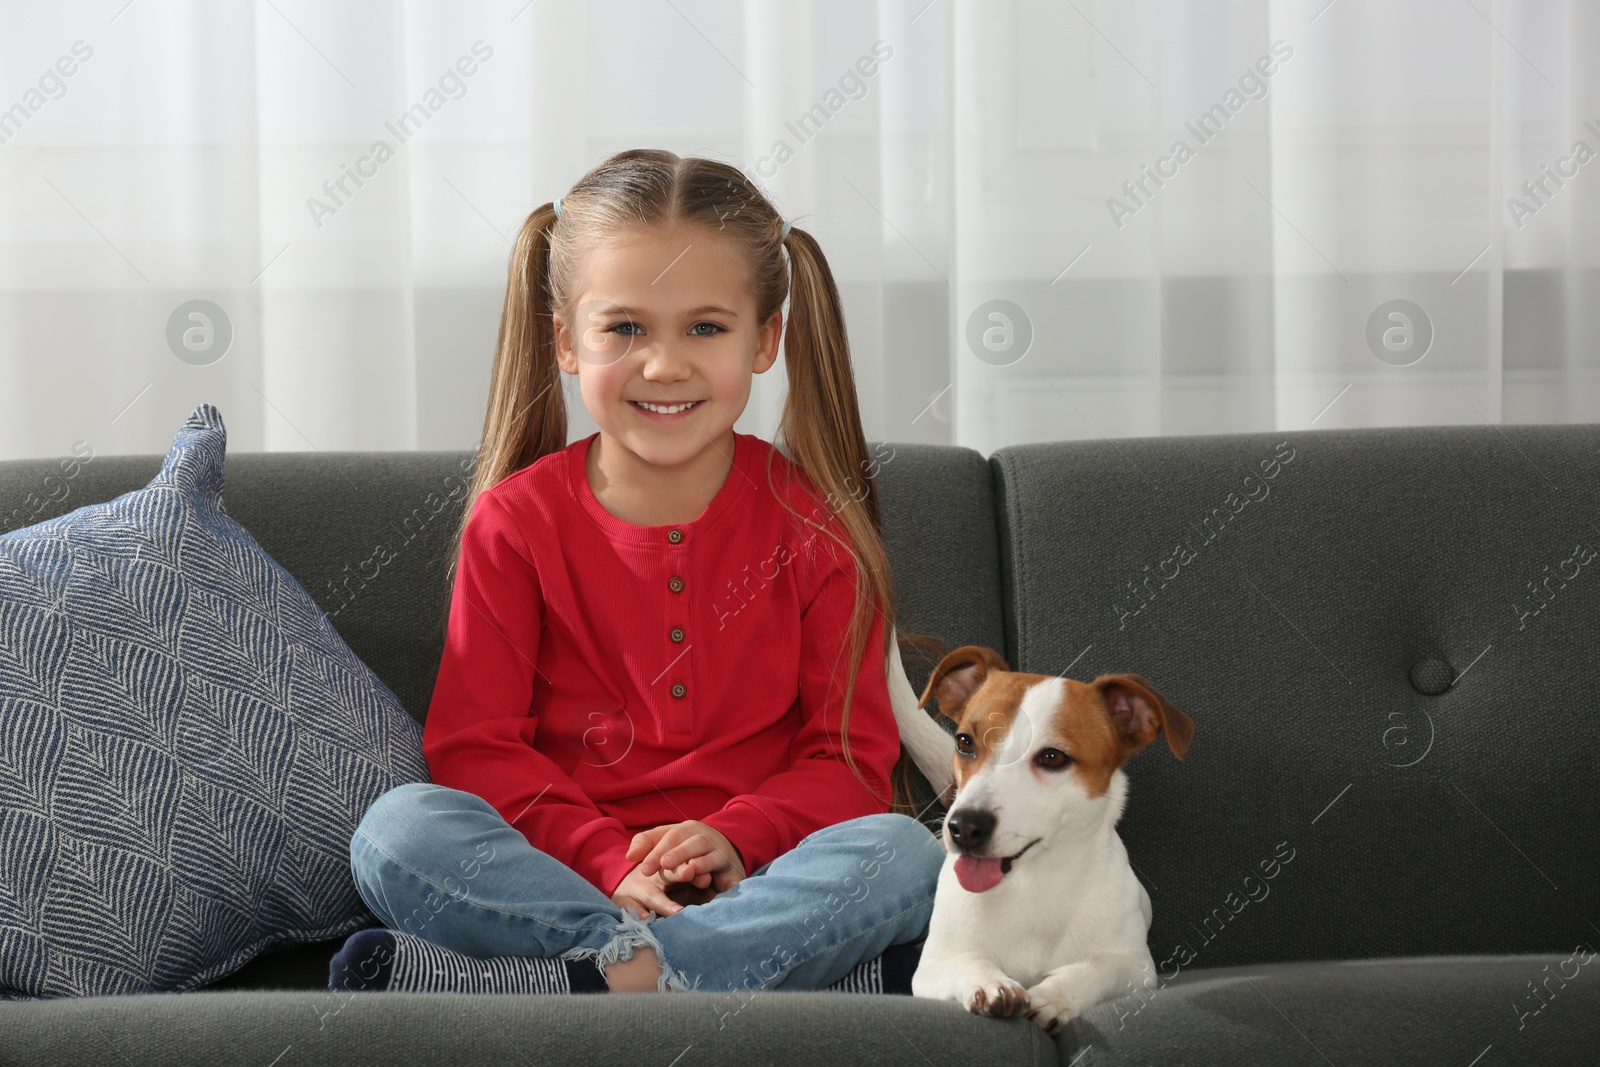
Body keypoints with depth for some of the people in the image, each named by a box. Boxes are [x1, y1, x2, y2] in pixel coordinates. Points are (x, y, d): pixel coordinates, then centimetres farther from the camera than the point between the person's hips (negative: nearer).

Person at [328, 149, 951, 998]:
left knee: (905, 852, -30)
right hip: (562, 869, 0)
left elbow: (853, 756, 2)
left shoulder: (812, 523, 5)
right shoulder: (516, 522, 4)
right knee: (396, 828, -28)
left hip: (754, 878, 0)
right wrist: (610, 864, -18)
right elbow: (476, 745, -2)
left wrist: (735, 836, -18)